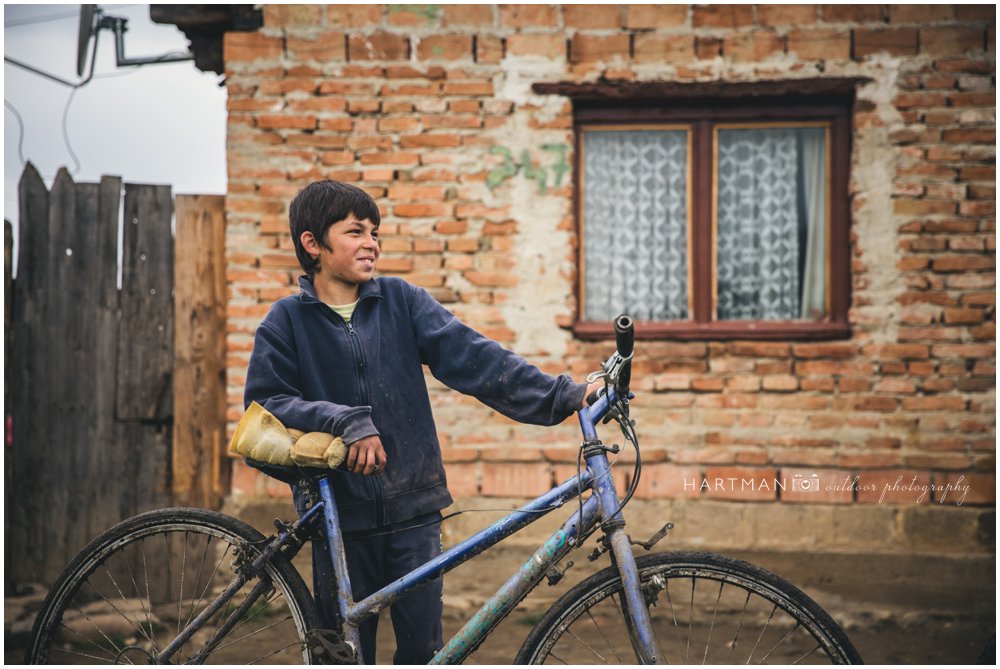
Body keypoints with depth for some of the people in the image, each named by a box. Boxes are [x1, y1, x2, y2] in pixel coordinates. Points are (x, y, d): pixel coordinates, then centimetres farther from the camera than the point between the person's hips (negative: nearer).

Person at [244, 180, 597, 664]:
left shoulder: (400, 301, 5)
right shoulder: (286, 322, 2)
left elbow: (471, 357, -4)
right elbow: (264, 406, -8)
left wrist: (565, 395, -15)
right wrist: (344, 421, -22)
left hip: (413, 508, 1)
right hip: (341, 515, -1)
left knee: (423, 647, 2)